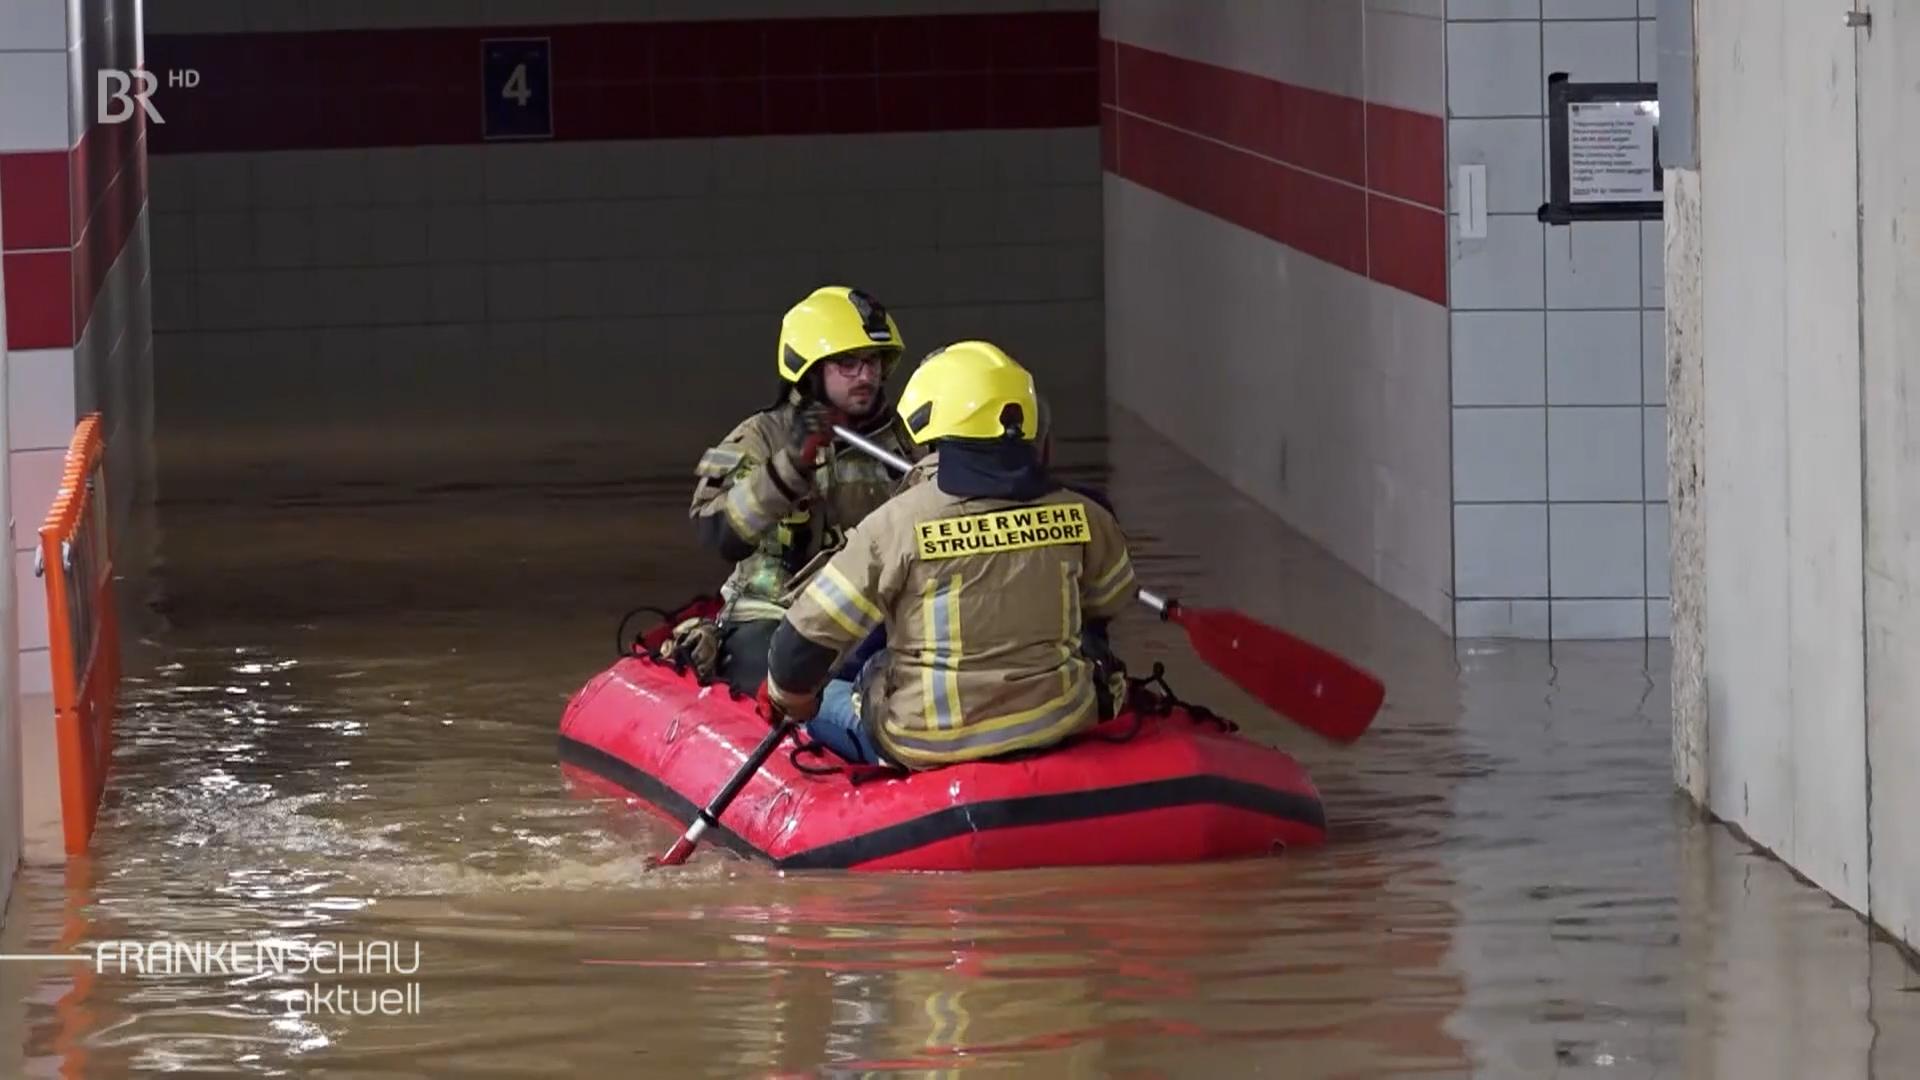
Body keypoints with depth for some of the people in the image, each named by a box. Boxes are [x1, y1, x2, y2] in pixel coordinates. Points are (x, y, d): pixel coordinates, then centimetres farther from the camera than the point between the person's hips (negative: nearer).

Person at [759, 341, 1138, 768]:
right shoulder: (1078, 516, -4)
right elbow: (1108, 603, 15)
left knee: (822, 700, 24)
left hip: (930, 744, -4)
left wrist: (789, 693, 11)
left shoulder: (898, 524, -15)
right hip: (1057, 727, 4)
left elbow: (809, 633, -9)